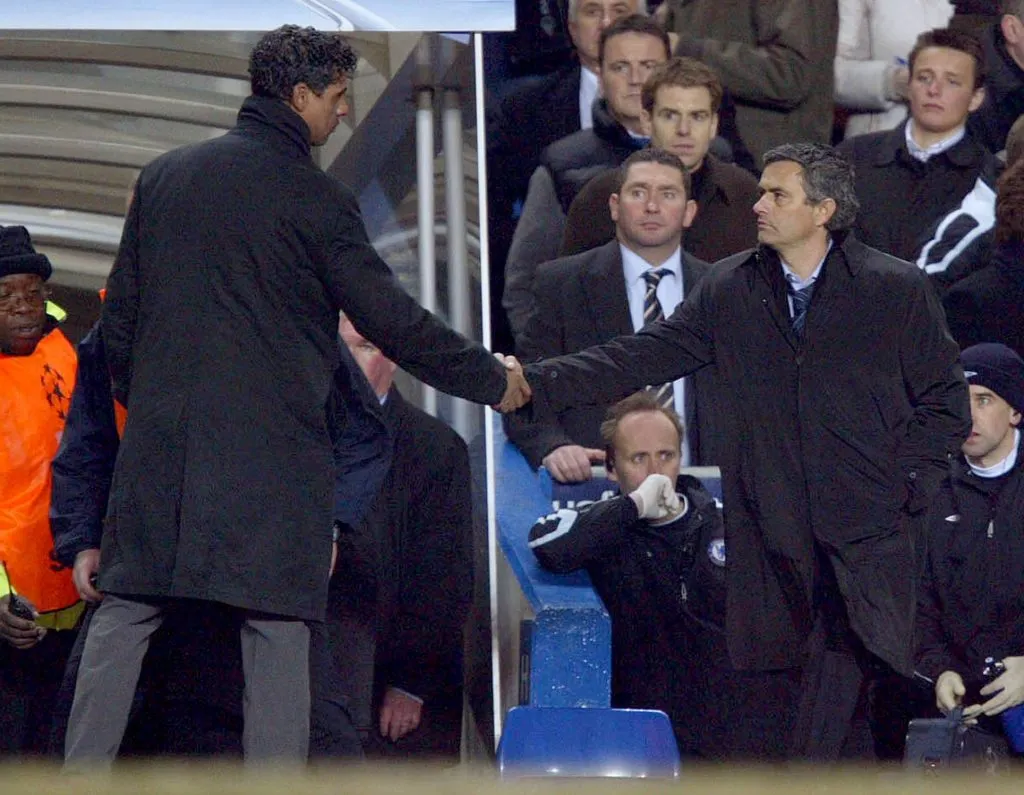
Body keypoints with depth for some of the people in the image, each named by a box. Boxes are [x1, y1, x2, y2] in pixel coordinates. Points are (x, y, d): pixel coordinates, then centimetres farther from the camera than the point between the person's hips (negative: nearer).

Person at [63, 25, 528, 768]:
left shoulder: (164, 176, 10)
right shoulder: (313, 197, -6)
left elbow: (120, 314, 14)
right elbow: (390, 318, -5)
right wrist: (492, 378, 6)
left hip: (161, 439, 4)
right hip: (272, 449, -4)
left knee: (125, 610, 6)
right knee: (278, 624, -1)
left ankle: (81, 773, 2)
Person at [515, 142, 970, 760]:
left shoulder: (898, 291, 3)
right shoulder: (729, 292, 11)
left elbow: (945, 400, 8)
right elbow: (641, 358, 6)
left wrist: (905, 486, -3)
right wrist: (538, 384, -4)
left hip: (867, 541, -3)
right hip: (775, 540, 3)